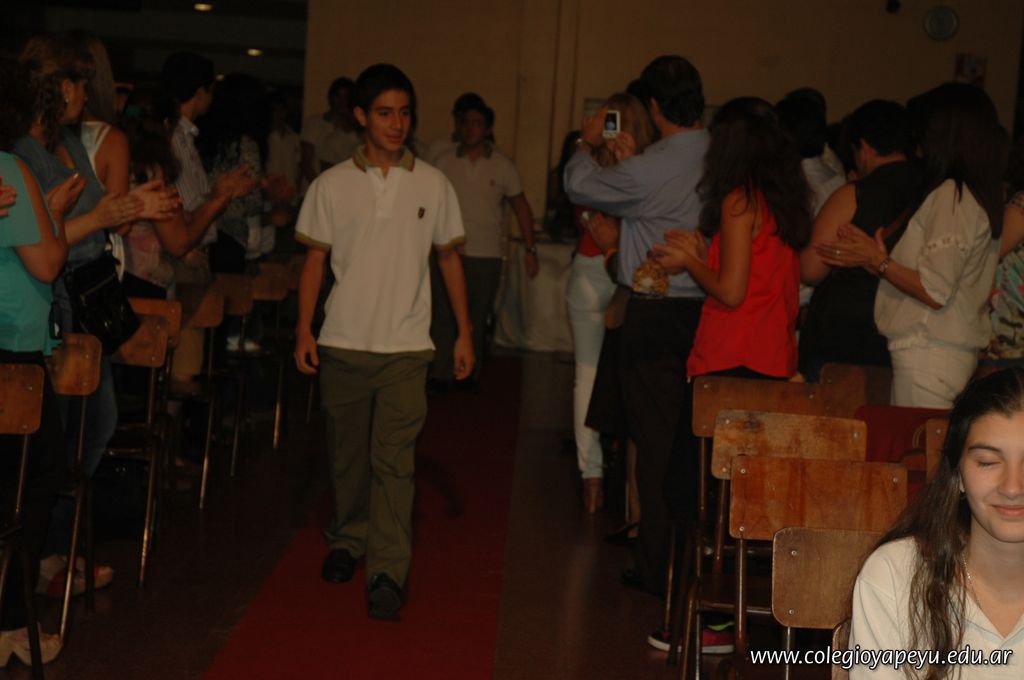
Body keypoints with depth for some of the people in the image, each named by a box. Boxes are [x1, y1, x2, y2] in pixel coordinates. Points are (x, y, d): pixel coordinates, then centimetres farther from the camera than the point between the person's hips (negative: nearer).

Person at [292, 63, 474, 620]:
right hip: (343, 342, 1)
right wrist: (304, 329, -1)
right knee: (347, 453, 12)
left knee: (393, 460, -8)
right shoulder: (332, 185, 2)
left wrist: (464, 333, 8)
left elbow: (449, 258, 10)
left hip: (406, 344, -1)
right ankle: (348, 540, 33)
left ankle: (388, 571, -5)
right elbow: (315, 259, 6)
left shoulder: (433, 185, 3)